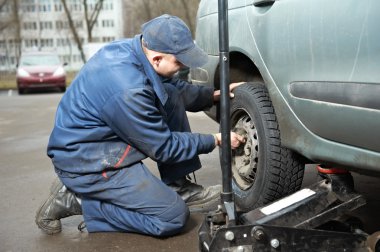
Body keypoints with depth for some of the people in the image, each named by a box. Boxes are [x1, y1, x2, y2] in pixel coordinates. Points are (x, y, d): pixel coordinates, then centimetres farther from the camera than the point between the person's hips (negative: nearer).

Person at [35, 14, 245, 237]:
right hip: (86, 162, -9)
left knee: (171, 95, 2)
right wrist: (215, 140, -9)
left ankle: (179, 188, 8)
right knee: (173, 217, -9)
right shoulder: (128, 91, -32)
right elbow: (163, 147, -18)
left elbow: (174, 87, 13)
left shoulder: (133, 48, -6)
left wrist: (214, 95, 3)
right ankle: (73, 200, -3)